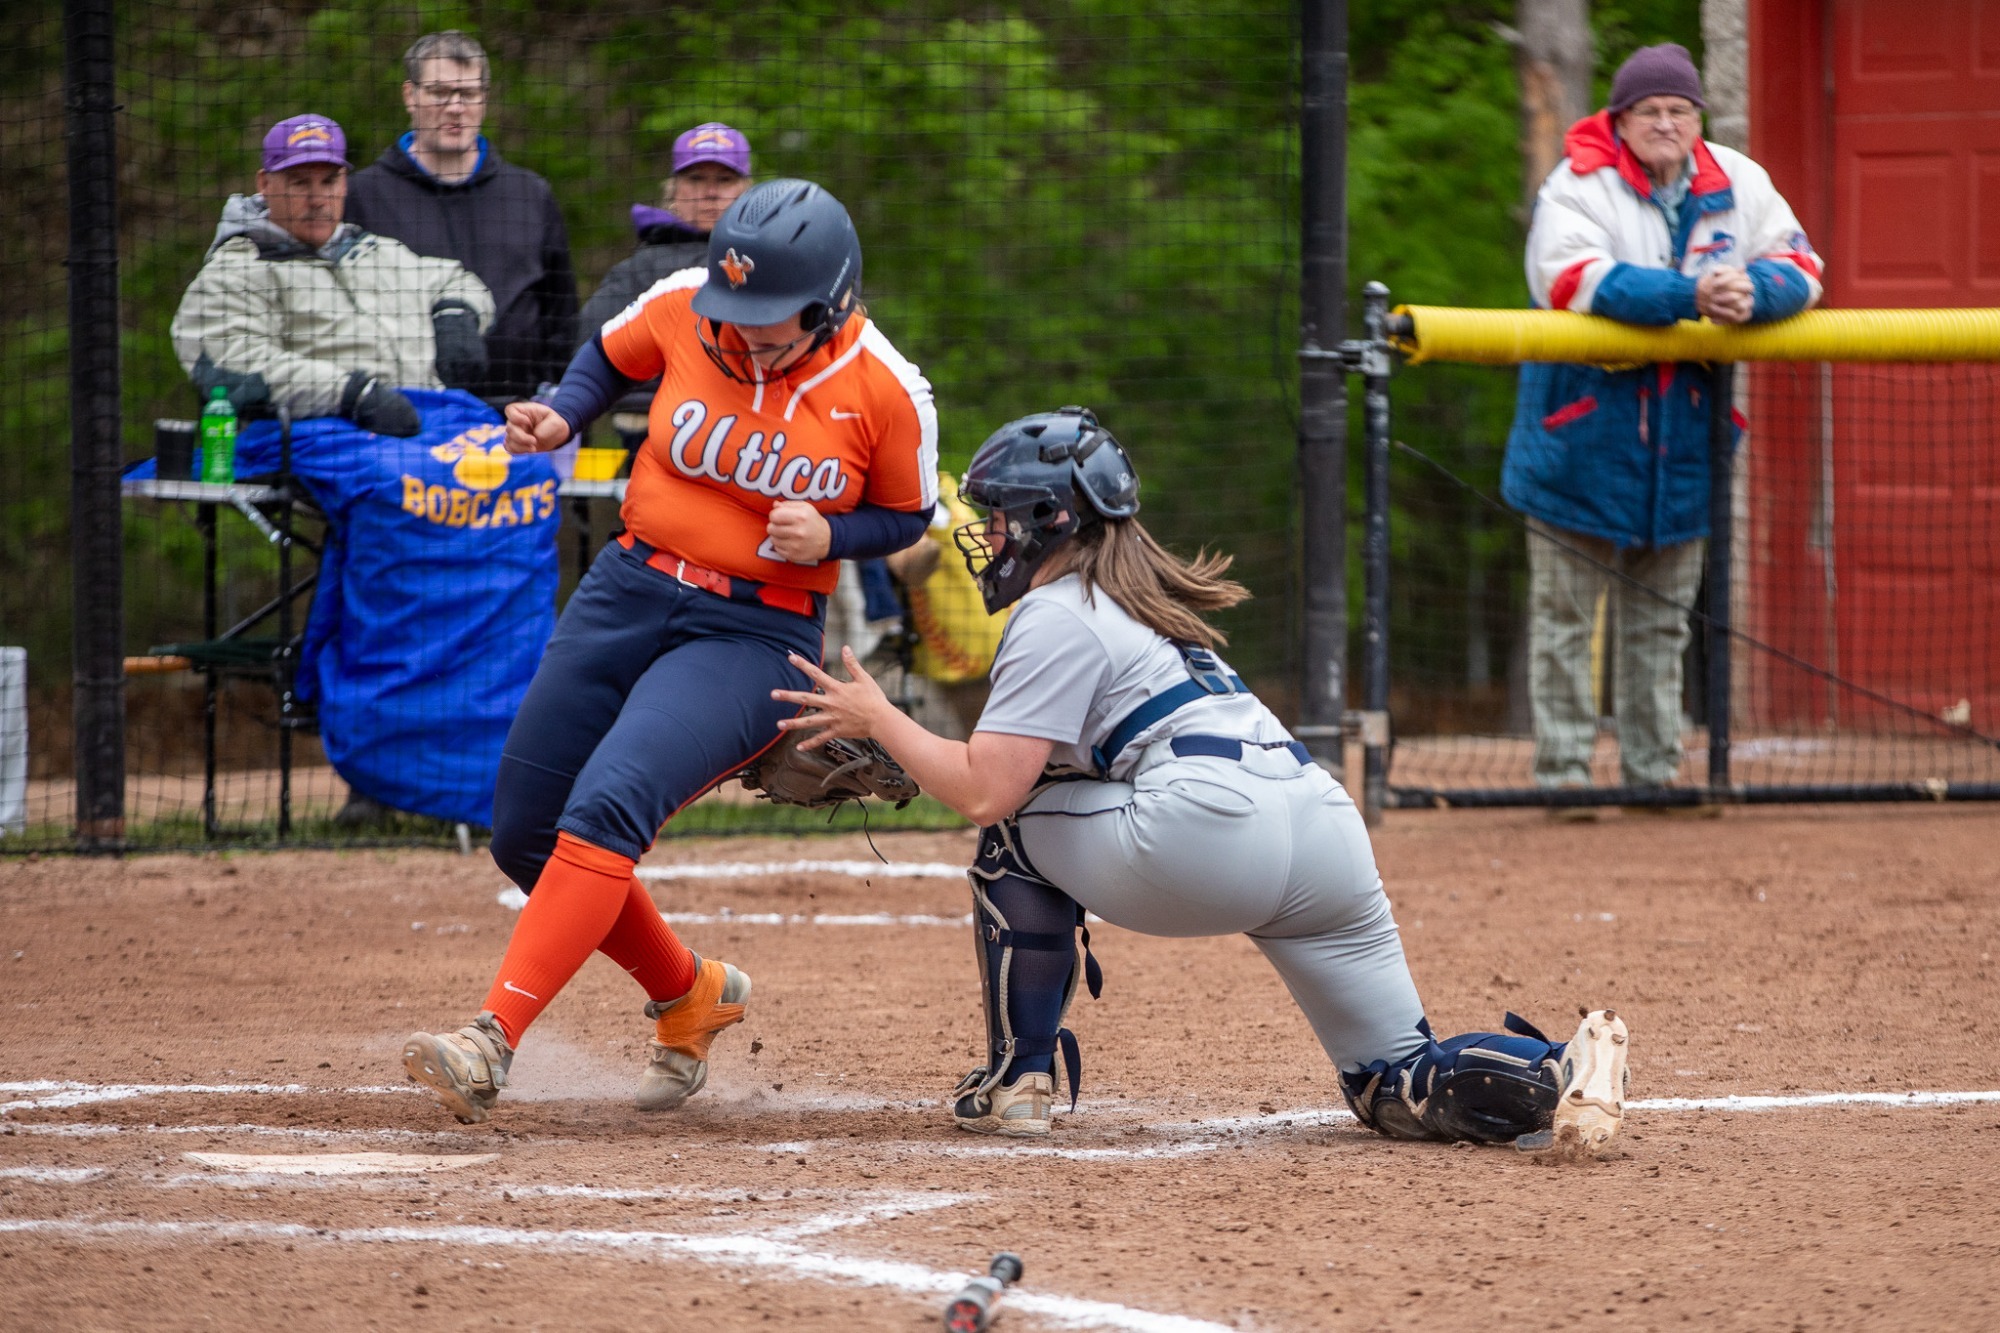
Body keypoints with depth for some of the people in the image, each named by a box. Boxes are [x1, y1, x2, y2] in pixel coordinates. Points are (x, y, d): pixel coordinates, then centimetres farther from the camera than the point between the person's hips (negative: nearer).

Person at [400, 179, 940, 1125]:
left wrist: (829, 537, -17)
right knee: (524, 836, 8)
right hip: (630, 590, 5)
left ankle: (492, 1045, -33)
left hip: (756, 635, -5)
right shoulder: (682, 308, -7)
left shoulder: (886, 392, -13)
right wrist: (563, 417, -5)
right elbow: (611, 355, 15)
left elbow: (907, 517, 3)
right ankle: (688, 995, 31)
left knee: (605, 810, -27)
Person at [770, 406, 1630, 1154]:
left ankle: (1019, 1077, 11)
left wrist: (878, 719, 11)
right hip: (1325, 823, 8)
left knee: (1015, 830, 17)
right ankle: (1555, 1077, -18)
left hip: (1210, 832, -8)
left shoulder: (1055, 616, 5)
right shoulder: (1141, 604, 33)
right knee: (1402, 1091, 10)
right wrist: (902, 751, 34)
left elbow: (985, 791, -2)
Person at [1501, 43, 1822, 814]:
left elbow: (1799, 266, 0)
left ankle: (1654, 772, 20)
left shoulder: (1737, 184, 5)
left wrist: (1751, 290, -24)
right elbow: (1573, 279, -26)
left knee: (1660, 621, 13)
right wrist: (1691, 297, -34)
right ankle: (1562, 772, 5)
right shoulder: (1578, 186, -10)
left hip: (1683, 445, 5)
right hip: (1584, 434, -5)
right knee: (1566, 614, 1)